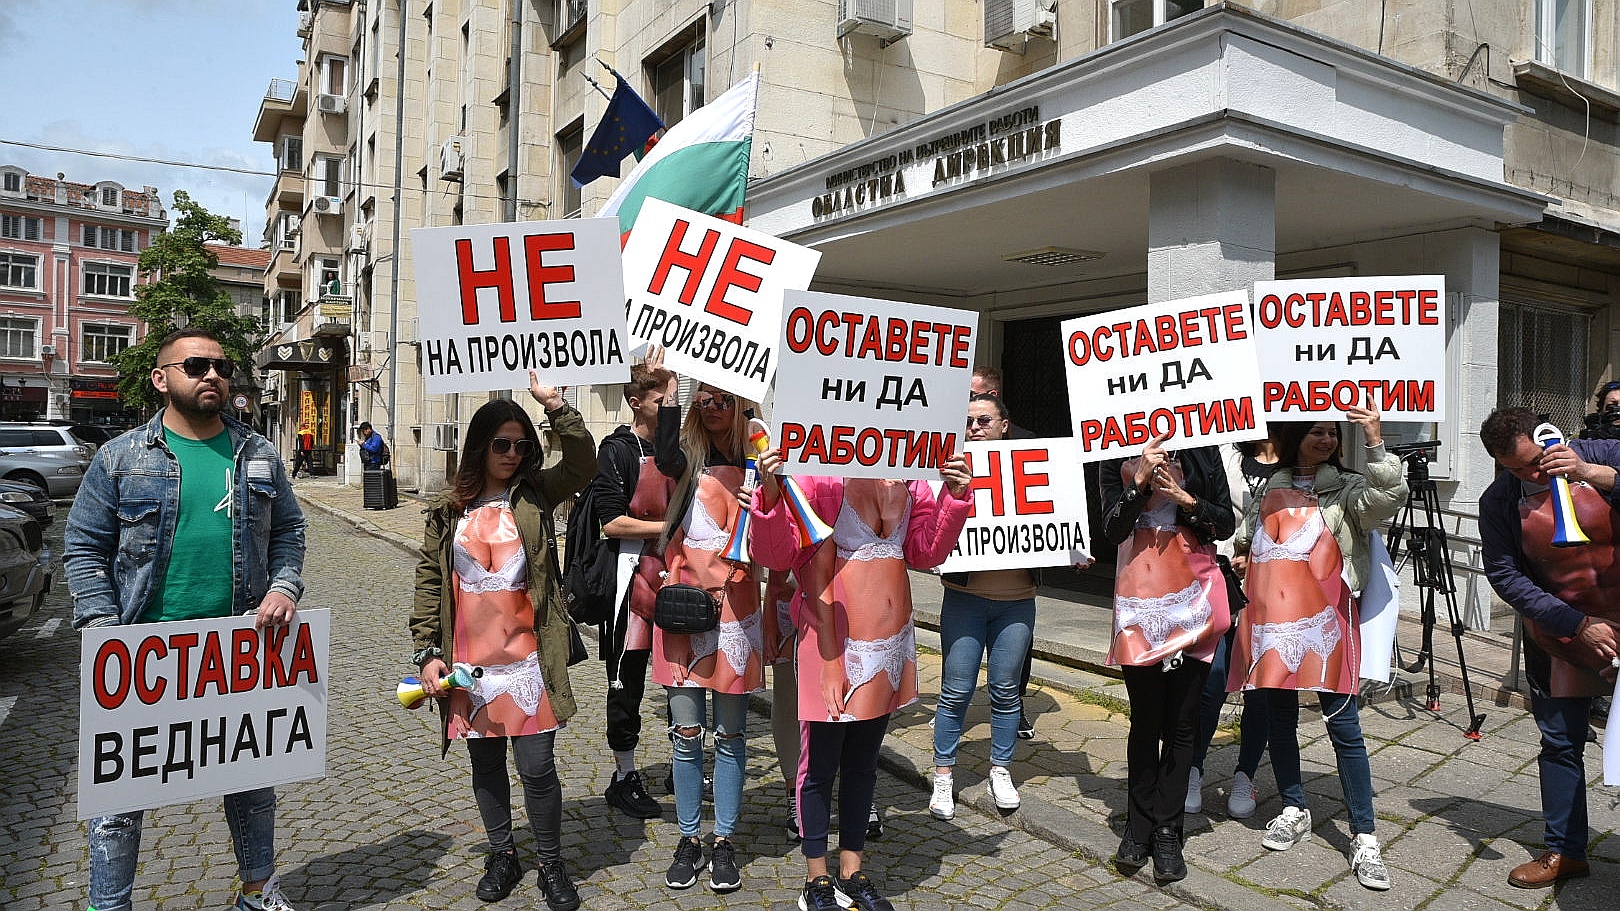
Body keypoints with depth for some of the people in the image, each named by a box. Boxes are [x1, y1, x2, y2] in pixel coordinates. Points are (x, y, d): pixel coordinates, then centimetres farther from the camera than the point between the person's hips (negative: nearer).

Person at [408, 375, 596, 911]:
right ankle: (502, 856, 34)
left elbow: (583, 465, -17)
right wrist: (428, 652, 0)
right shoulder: (448, 510, 4)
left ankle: (551, 865, 21)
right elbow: (429, 580, 5)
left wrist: (554, 406, -23)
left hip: (527, 659, -2)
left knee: (537, 767, 1)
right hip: (467, 663, 2)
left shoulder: (534, 495, 0)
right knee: (485, 763, 15)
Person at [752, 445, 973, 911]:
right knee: (820, 766, 8)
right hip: (834, 646, -6)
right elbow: (774, 555, -17)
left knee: (863, 764, 19)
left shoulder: (910, 483, 5)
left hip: (891, 648, 6)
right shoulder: (820, 480, -14)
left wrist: (954, 496, -5)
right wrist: (771, 494, -32)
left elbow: (926, 551, 6)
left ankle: (852, 872, 35)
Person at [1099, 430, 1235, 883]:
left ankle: (1167, 832, 14)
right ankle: (1139, 826, 16)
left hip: (1194, 596, 1)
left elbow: (1227, 524, 3)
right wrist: (1141, 480, -20)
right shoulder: (1116, 458, 1)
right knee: (1145, 720, 3)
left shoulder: (1202, 451, 3)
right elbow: (1112, 531, -8)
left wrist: (1187, 499, -14)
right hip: (1139, 599, -1)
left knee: (1182, 722, 5)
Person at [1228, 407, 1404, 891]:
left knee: (1343, 723, -3)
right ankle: (1294, 811, 27)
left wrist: (1376, 442, -25)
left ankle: (1364, 837, 4)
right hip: (1270, 617, 4)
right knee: (1279, 717, 11)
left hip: (1325, 619, -4)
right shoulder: (1268, 488, 14)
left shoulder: (1346, 488, 3)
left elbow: (1391, 495, -18)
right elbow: (1242, 540, 29)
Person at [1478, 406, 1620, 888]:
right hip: (1557, 629, 1)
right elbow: (1505, 577, -8)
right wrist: (1579, 625, -14)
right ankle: (1564, 851, 21)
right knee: (1560, 741, 9)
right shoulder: (1498, 502, -8)